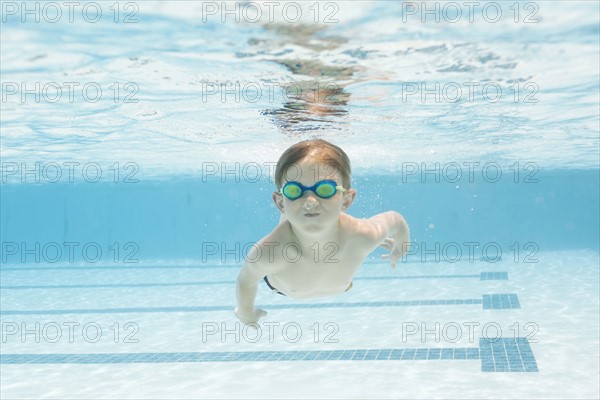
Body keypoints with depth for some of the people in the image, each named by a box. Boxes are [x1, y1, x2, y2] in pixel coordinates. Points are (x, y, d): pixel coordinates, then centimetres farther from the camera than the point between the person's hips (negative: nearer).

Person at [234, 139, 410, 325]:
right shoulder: (268, 253, -50)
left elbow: (395, 220, -21)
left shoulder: (363, 236, -45)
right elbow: (246, 281, -27)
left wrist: (401, 247, 1)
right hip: (281, 288, -1)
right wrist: (246, 313, -6)